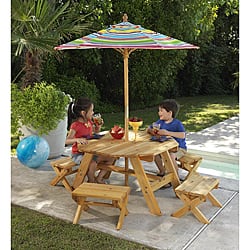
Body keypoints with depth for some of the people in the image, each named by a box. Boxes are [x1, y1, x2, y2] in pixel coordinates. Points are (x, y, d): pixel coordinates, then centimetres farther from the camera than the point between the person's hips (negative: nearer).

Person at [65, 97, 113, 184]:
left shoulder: (89, 122, 4)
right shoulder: (75, 125, -21)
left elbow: (96, 131, 26)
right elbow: (67, 141, -30)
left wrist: (99, 125, 4)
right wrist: (77, 139, -48)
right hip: (78, 154, -8)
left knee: (110, 158, 3)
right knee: (92, 163, -36)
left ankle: (99, 178, 14)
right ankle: (91, 182, -8)